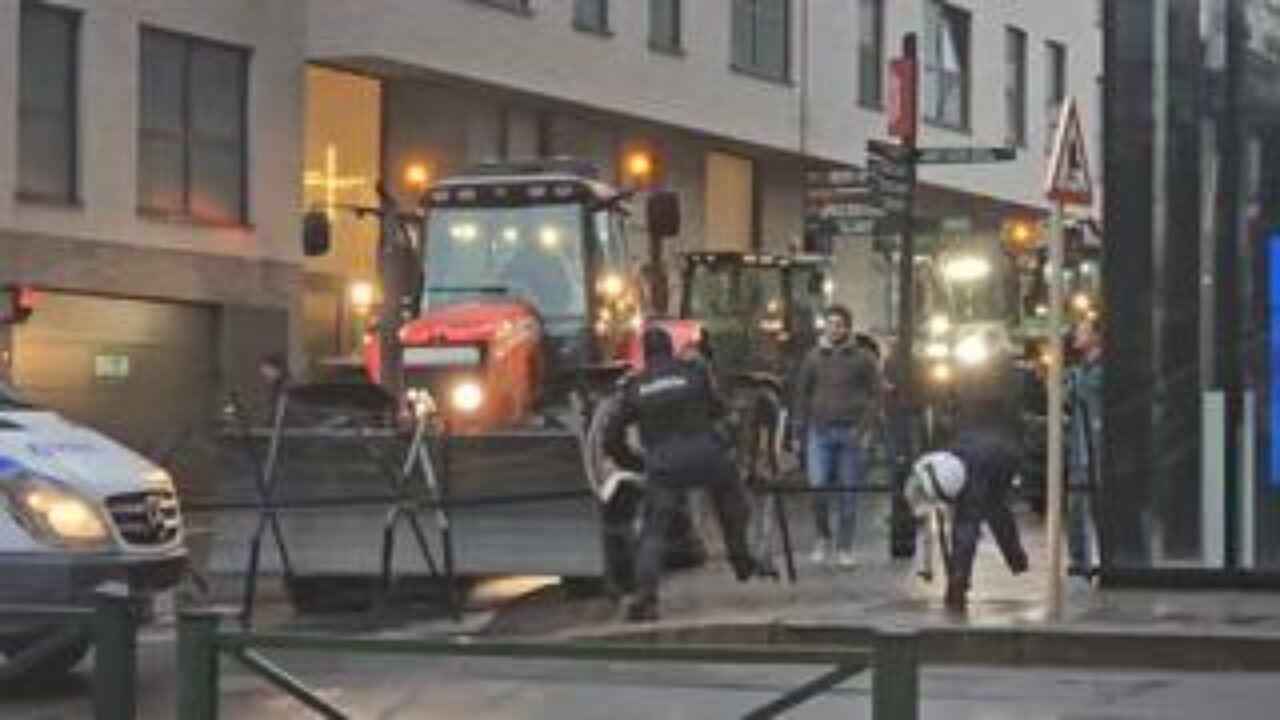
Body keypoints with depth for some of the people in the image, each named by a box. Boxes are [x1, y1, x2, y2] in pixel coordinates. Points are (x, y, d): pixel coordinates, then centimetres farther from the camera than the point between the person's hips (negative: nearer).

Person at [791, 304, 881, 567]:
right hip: (820, 431, 1)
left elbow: (874, 395, 4)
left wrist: (861, 427, -8)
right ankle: (824, 538, 9)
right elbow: (801, 395, 13)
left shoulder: (862, 358, 3)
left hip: (849, 433, -1)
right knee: (818, 486, -12)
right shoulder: (813, 357, 8)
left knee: (847, 493, 2)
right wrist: (800, 430, 7)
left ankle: (844, 548, 11)